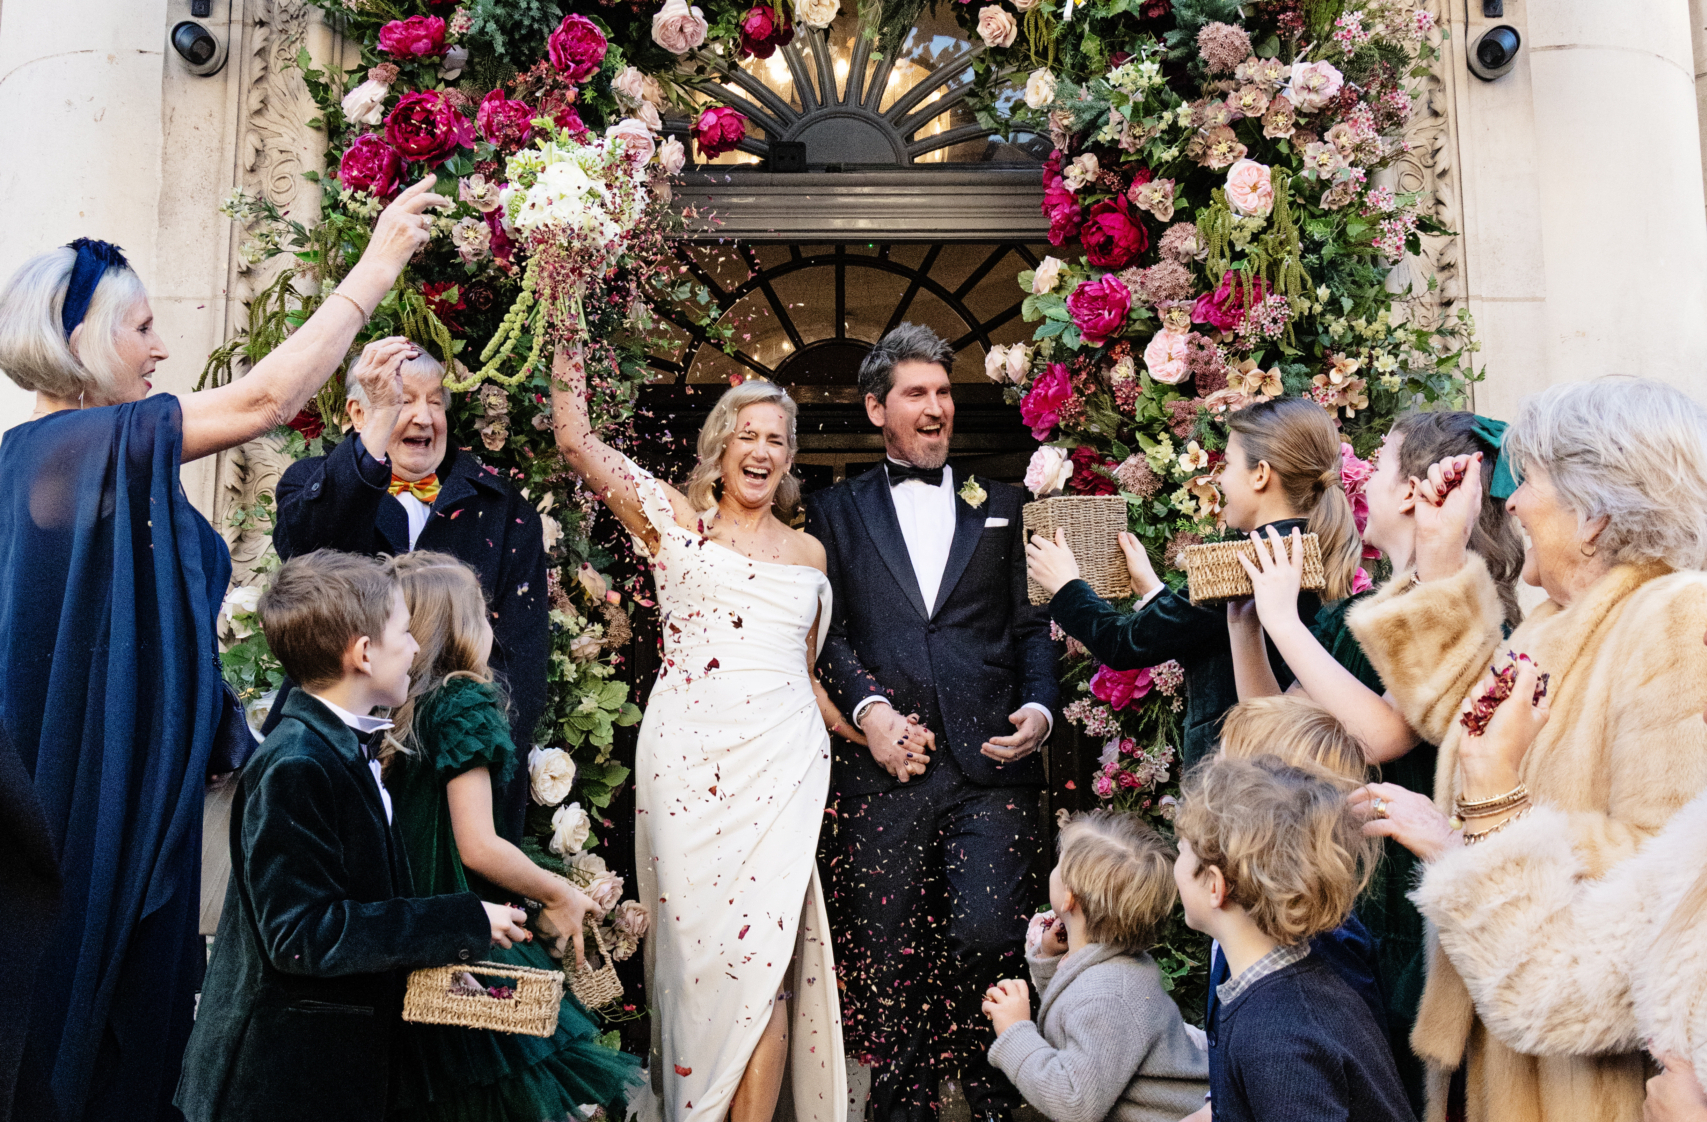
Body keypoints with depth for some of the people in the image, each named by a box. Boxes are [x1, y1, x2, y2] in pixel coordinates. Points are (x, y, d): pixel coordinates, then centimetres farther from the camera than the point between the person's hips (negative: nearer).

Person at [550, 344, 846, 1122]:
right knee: (694, 938, 1)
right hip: (689, 758, -1)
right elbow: (581, 447, -2)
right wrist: (568, 370, -7)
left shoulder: (810, 554, 17)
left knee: (762, 945, -6)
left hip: (781, 763, 2)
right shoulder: (678, 521, 8)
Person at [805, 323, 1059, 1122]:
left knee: (988, 938, -7)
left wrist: (1038, 708, -3)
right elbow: (826, 631, 5)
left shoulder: (1001, 506, 17)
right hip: (885, 768, 0)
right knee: (885, 959, 4)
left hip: (991, 764, 0)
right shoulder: (838, 512, 14)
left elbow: (1032, 624, 14)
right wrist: (869, 708, -10)